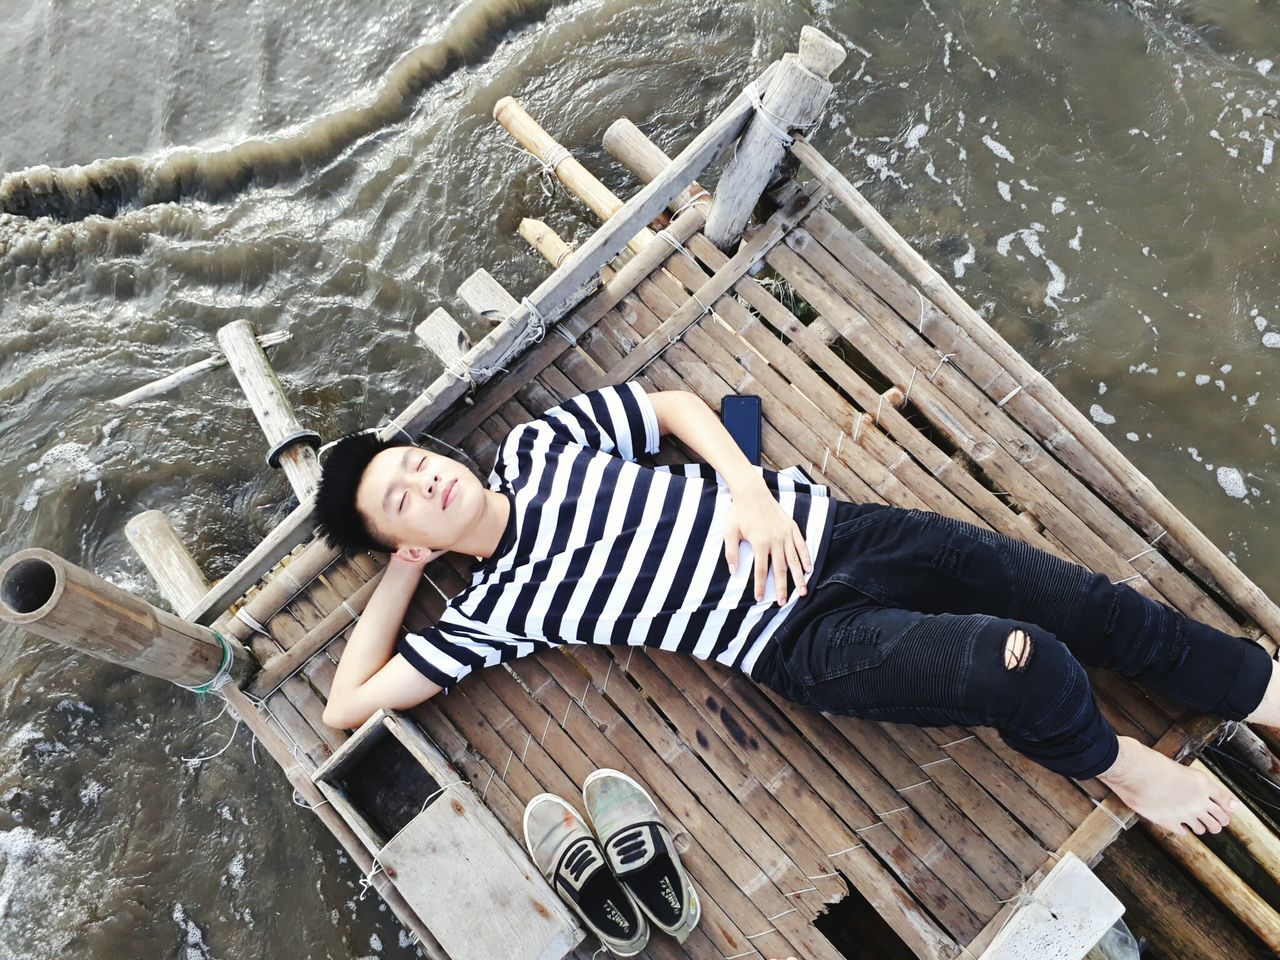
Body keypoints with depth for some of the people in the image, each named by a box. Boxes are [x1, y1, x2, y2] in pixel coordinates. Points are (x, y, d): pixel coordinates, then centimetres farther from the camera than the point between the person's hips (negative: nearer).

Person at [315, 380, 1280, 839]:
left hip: (819, 528, 4)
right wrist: (401, 571, 1)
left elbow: (676, 403, 12)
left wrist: (750, 489, -5)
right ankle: (1107, 760, 13)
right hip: (806, 640, -4)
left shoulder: (538, 445, 6)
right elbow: (348, 704, -3)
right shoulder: (493, 607, -2)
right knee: (1026, 666, -23)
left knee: (1084, 604, 1)